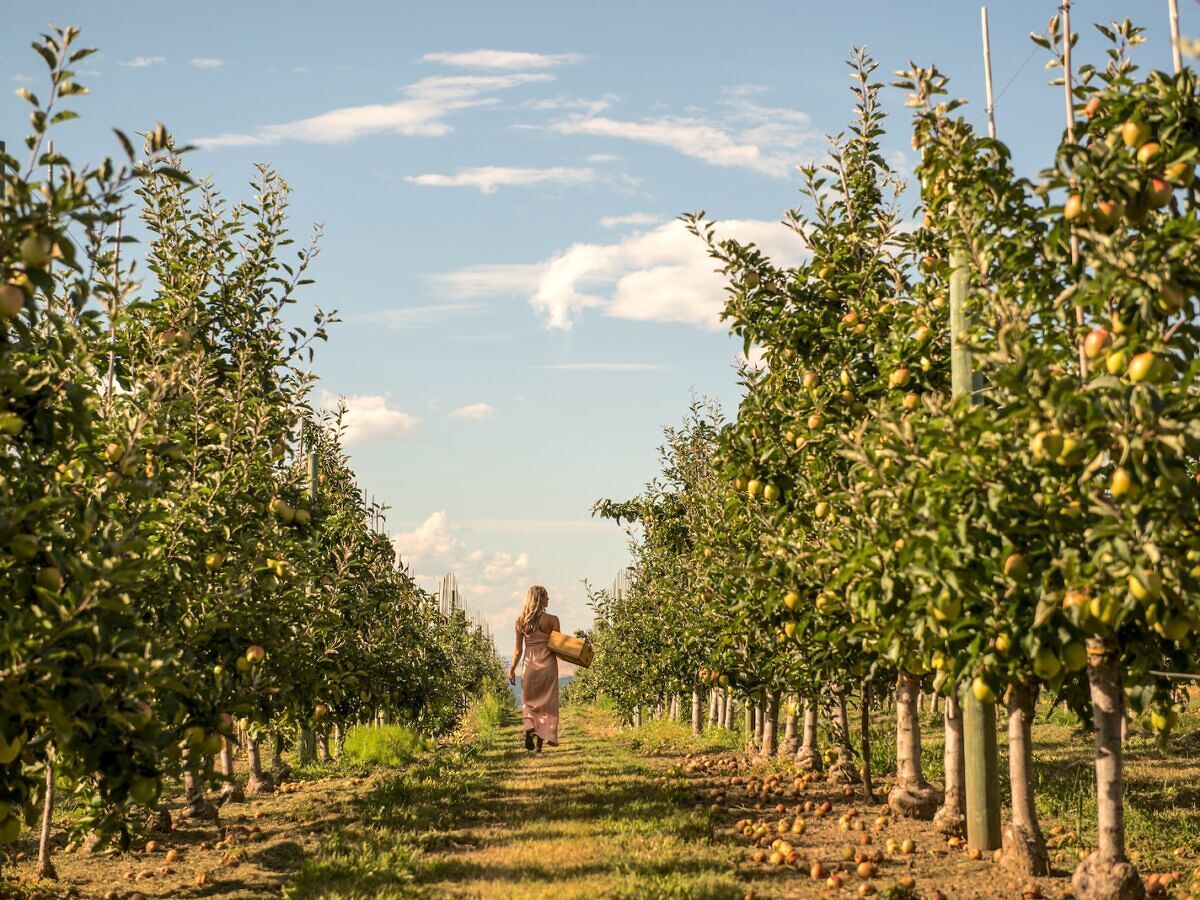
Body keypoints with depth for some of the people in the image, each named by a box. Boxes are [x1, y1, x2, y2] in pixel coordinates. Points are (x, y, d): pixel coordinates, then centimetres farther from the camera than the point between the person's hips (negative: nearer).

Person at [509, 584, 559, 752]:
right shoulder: (552, 620, -8)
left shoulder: (521, 621, 0)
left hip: (530, 664, 2)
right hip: (548, 664, -2)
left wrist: (512, 669, 9)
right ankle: (541, 741, 5)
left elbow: (518, 649, 1)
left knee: (528, 701, 18)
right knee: (546, 702, 8)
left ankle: (530, 728, -7)